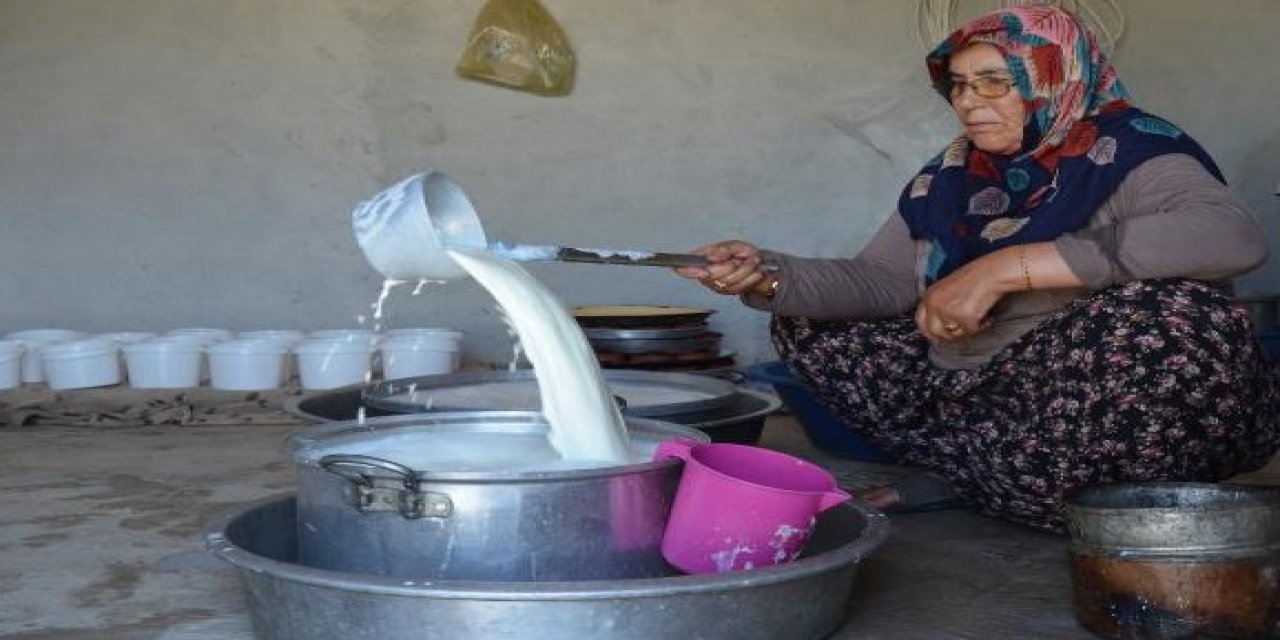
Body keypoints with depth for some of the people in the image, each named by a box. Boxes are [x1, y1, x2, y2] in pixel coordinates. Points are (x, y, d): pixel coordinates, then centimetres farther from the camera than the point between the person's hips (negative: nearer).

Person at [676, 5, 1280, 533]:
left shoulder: (1126, 150, -13)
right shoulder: (952, 175, 6)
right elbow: (879, 283, 3)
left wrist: (1008, 267, -33)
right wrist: (771, 277, -19)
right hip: (974, 397, 6)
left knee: (1179, 316, -37)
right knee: (807, 323, 7)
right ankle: (991, 471, -5)